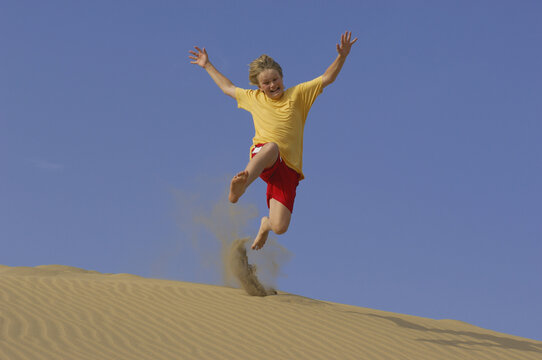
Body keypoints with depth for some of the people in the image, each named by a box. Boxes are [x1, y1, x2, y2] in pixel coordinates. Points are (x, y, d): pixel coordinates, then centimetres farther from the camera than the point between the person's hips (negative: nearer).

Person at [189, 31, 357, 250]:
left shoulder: (298, 94, 14)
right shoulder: (254, 99, 20)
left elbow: (327, 78, 9)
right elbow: (228, 88, 38)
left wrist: (342, 56, -7)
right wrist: (208, 66, 43)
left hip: (288, 168, 0)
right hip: (262, 156, 0)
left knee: (280, 227, -13)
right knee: (272, 146, -41)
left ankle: (266, 223, 28)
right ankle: (242, 184, -69)